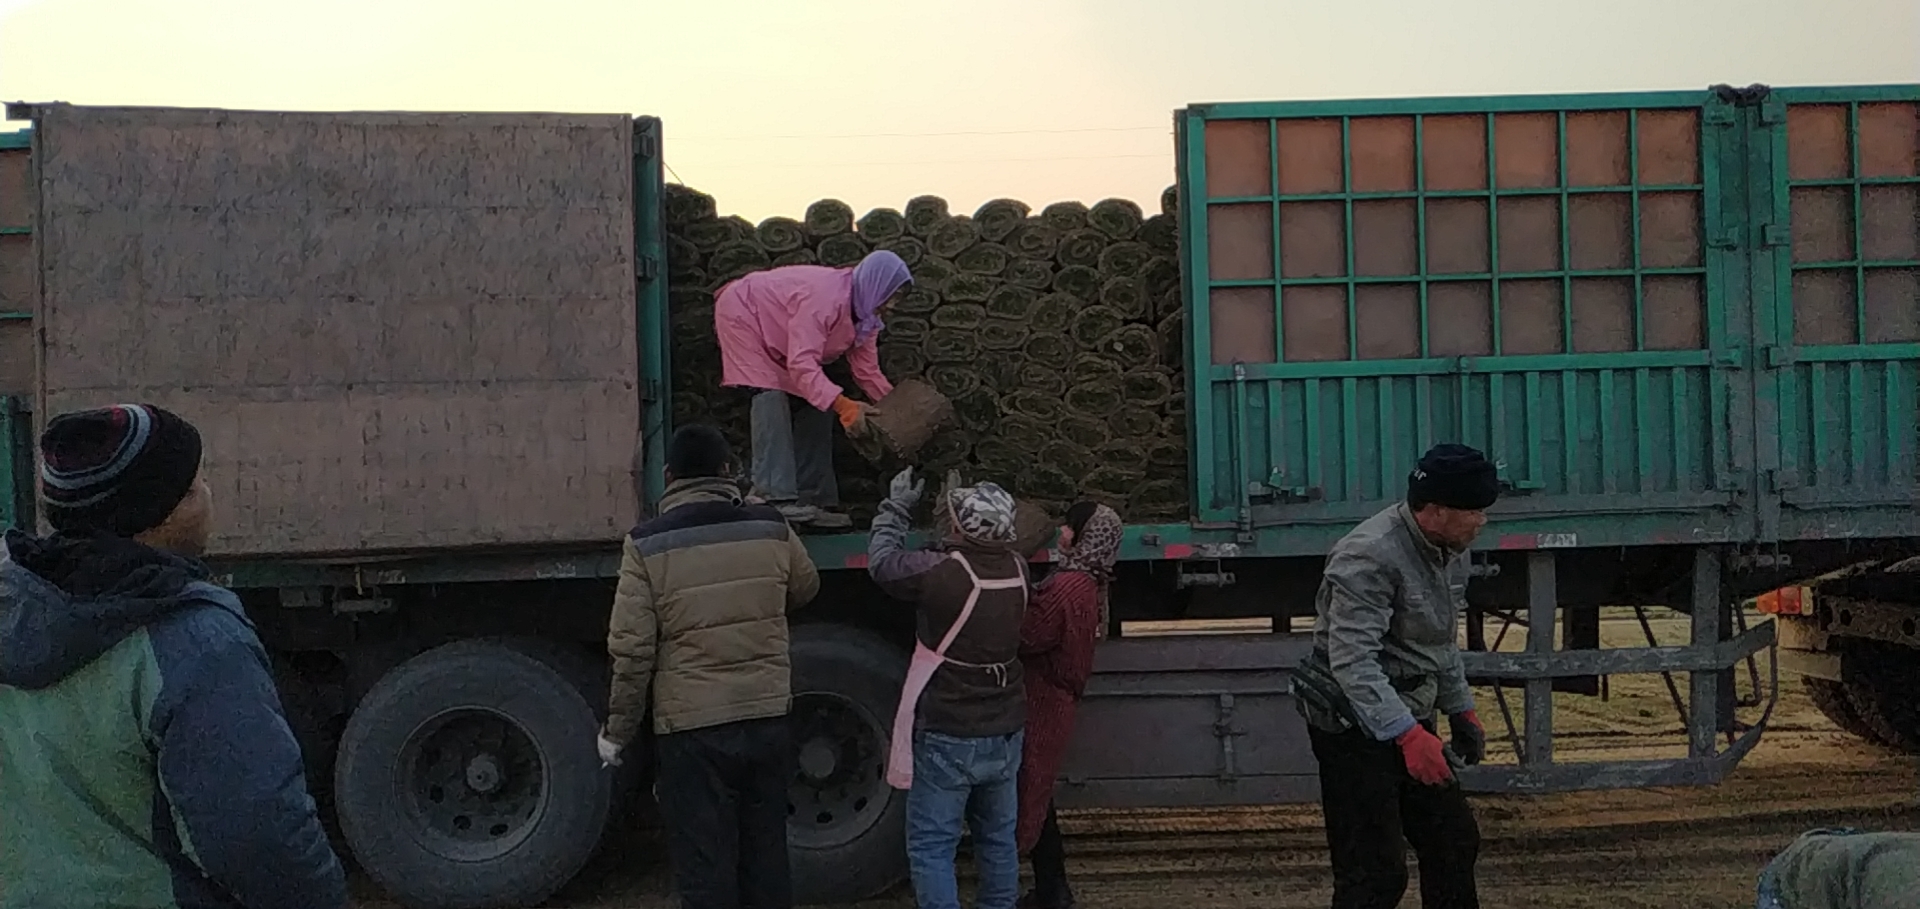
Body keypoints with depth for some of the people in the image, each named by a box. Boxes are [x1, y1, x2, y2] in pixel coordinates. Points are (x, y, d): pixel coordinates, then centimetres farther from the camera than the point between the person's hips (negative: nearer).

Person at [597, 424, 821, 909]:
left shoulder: (647, 546, -10)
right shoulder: (771, 529, -1)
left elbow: (632, 651, -10)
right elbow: (805, 588, 18)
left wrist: (618, 731, 2)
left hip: (691, 728, -3)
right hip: (767, 718, 3)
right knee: (766, 859, 17)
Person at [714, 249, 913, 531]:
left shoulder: (865, 316, -10)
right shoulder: (824, 297, -38)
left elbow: (867, 371, -6)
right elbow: (801, 364, -44)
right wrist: (842, 405, -51)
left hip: (777, 339, 9)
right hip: (743, 314, -9)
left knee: (815, 401, 1)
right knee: (771, 396, -25)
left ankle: (814, 499, 2)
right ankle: (777, 498, -31)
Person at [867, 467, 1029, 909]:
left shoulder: (940, 571, -21)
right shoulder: (1016, 570, -3)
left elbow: (882, 562, -3)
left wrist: (896, 508, 10)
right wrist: (960, 499, 18)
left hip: (948, 738, -6)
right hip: (1005, 734, 6)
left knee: (931, 848, 1)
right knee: (999, 838, 19)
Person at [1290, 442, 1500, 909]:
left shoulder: (1450, 551, 7)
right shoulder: (1371, 556, -24)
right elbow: (1352, 661, -30)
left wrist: (1462, 710, 21)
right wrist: (1408, 735, -35)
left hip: (1406, 720, 9)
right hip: (1353, 726, -9)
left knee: (1454, 843, 14)